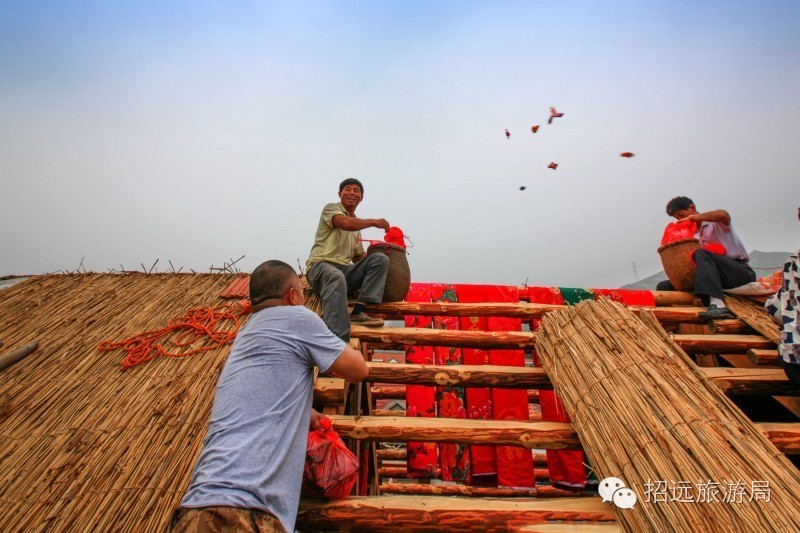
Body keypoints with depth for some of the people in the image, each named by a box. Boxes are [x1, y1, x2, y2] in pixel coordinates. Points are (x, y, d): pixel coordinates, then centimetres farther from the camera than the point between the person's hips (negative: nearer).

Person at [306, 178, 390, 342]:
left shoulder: (357, 226, 26)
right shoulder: (331, 208, 6)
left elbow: (358, 257, 24)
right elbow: (345, 223, -18)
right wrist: (374, 222, -7)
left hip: (345, 269, 7)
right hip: (320, 265, -7)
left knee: (380, 259, -13)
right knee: (336, 277, -41)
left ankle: (358, 311, -24)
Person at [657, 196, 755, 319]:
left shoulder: (715, 222, 2)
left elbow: (723, 214, -25)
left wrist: (692, 217, -19)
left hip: (741, 272, -6)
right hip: (717, 277, 7)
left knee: (700, 255, -36)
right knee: (665, 286, -1)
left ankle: (718, 305, -52)